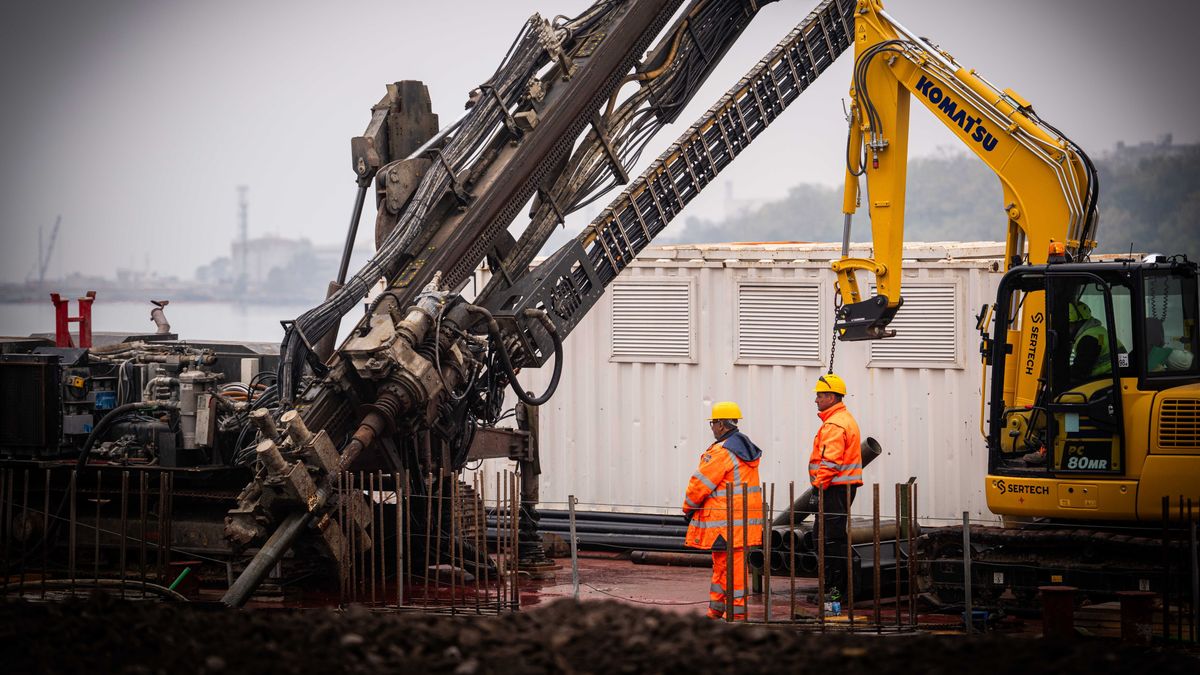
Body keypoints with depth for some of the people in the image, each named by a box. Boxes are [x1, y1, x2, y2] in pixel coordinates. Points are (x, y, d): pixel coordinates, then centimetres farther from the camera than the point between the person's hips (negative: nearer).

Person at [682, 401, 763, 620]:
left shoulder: (722, 452, -17)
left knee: (732, 565, -5)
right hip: (744, 517, 10)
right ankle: (716, 610, 23)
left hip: (726, 520, -10)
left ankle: (737, 612, -2)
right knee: (721, 563, 17)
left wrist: (688, 508, 3)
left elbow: (701, 483, -14)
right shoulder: (746, 448, 14)